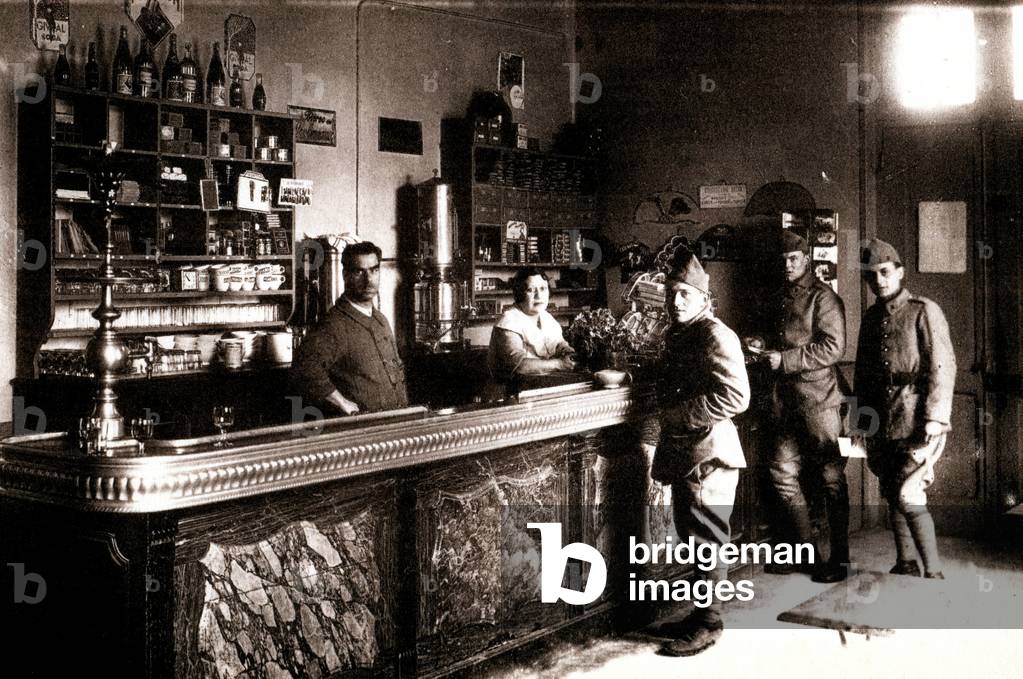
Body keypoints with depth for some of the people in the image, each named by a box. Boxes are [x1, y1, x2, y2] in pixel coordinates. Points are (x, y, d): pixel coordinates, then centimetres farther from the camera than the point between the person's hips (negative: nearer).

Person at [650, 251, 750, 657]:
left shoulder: (715, 336, -14)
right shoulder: (675, 334, 14)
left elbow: (734, 397, -23)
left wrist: (678, 414, -17)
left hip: (708, 455, -9)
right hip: (682, 453, 9)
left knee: (706, 539, 0)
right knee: (691, 536, 16)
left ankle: (709, 624, 10)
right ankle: (701, 613, 28)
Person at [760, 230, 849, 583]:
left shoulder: (823, 297, -7)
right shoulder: (783, 298, 17)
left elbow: (833, 348, -16)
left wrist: (784, 360, -17)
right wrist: (765, 351, 9)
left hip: (818, 399, -8)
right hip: (787, 401, 8)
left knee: (831, 478, 0)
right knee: (782, 474, 10)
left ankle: (838, 558, 9)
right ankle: (806, 550, 22)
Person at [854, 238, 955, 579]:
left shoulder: (924, 311, -5)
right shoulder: (871, 318, 14)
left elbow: (942, 367, -11)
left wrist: (934, 420, -17)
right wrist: (861, 417, 15)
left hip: (917, 423, -6)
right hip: (882, 424, 6)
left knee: (907, 496, -12)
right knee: (891, 496, 12)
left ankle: (934, 574, -1)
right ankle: (906, 566, 26)